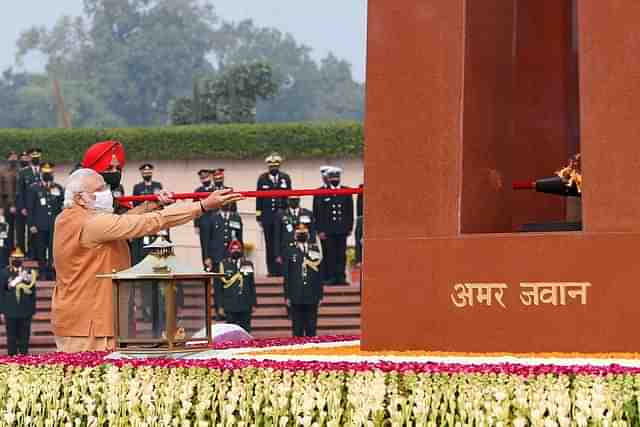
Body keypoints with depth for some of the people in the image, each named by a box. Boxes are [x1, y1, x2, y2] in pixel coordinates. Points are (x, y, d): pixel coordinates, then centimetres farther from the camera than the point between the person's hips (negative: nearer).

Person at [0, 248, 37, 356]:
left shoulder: (29, 272, 8)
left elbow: (32, 292, 10)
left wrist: (32, 309, 8)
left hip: (25, 311, 1)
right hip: (10, 311, -1)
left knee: (24, 336, 3)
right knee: (11, 335, 3)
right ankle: (12, 355, 7)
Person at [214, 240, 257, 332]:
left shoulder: (248, 264, 9)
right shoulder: (223, 265, 0)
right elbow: (218, 288, 0)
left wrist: (253, 304, 12)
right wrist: (220, 306, -5)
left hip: (246, 307, 3)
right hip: (230, 308, -3)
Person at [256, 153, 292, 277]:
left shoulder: (285, 178, 6)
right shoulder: (262, 179, 7)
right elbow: (259, 198, 7)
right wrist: (258, 215, 2)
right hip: (267, 215, 1)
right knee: (270, 244, 3)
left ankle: (280, 269, -5)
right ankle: (272, 269, 6)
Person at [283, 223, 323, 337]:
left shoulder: (315, 250, 8)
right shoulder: (291, 252, 4)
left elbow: (319, 275, 8)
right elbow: (287, 276, 3)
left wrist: (320, 295, 4)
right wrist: (287, 296, -2)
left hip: (312, 296, 1)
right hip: (296, 296, -1)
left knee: (311, 327, 4)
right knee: (297, 328, 1)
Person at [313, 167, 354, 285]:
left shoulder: (346, 192, 9)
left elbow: (350, 211, 11)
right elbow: (318, 213, -1)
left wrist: (350, 227, 5)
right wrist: (320, 230, -7)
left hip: (342, 230, 2)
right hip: (328, 230, -2)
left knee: (342, 254, 3)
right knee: (330, 254, -2)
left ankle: (341, 277, 8)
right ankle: (331, 277, 2)